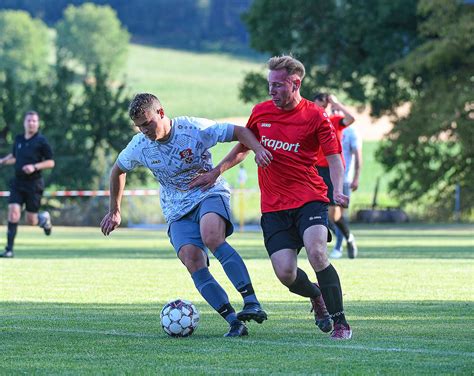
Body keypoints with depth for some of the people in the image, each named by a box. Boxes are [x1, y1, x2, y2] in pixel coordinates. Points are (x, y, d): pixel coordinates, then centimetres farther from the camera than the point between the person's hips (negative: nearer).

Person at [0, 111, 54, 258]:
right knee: (13, 212, -12)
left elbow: (51, 162, -7)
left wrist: (35, 166, -20)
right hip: (18, 183, 4)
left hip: (34, 184, -4)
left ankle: (44, 218, 37)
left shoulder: (41, 141, -7)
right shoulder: (19, 139, 8)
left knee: (31, 221, 1)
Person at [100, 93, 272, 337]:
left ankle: (252, 303, -40)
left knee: (211, 236, -36)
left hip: (209, 193, -4)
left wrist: (258, 149, -29)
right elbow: (118, 171, 19)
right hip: (178, 211, 4)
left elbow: (238, 132, -10)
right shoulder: (139, 146, -1)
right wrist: (115, 211, 23)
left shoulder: (193, 128, -13)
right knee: (192, 259, -23)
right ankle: (233, 322, -25)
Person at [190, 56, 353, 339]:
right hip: (274, 207, 3)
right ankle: (316, 295, 24)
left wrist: (338, 191, -22)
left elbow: (335, 158, -6)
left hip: (309, 201, -3)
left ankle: (340, 322, -15)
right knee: (285, 273, -12)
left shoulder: (316, 117, -4)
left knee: (316, 253, -28)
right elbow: (243, 148, 24)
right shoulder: (261, 112, 9)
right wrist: (216, 172, 16)